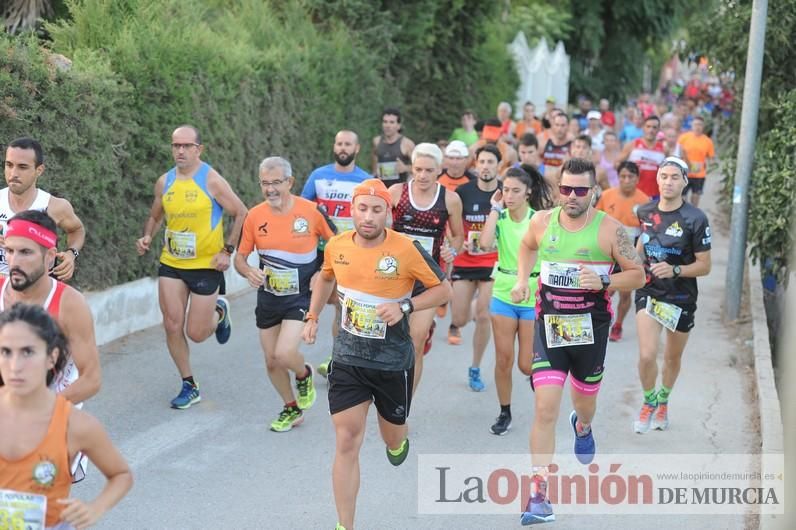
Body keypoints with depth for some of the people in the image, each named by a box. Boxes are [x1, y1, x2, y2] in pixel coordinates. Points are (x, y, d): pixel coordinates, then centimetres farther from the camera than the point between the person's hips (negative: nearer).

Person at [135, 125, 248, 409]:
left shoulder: (211, 180, -10)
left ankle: (219, 312, 34)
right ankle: (189, 386, 15)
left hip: (207, 265, -4)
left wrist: (227, 250, -12)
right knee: (172, 326, -1)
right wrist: (147, 237, -2)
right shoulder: (164, 182, 4)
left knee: (196, 333, -1)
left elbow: (242, 214, -6)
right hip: (171, 264, 4)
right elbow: (155, 217, 18)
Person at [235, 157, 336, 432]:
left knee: (284, 353, -20)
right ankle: (292, 408, 35)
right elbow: (240, 256, 5)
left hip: (301, 297, -4)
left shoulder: (311, 211, -13)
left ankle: (304, 374, 16)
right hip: (268, 298, 4)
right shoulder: (254, 216, -5)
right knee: (272, 361, 10)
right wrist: (249, 272, -17)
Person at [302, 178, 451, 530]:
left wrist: (404, 306, -21)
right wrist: (312, 317, 13)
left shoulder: (407, 250, -17)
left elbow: (444, 290, -8)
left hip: (393, 362, -2)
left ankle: (398, 441, 58)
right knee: (346, 443, -4)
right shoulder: (336, 246, -4)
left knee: (392, 436, 18)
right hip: (347, 359, 2)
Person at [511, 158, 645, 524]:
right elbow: (527, 247, 22)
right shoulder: (542, 222, -1)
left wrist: (604, 281, -20)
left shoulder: (609, 229, -9)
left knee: (585, 402, 21)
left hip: (590, 330, 0)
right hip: (549, 328, 0)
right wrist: (522, 280, 7)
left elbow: (637, 275, -3)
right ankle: (539, 495, -10)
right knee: (545, 410, -12)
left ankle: (582, 426, 60)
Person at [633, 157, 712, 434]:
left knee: (672, 358, 16)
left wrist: (675, 270, -28)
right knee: (647, 356, -14)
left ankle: (663, 401, 44)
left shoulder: (695, 219, -17)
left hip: (681, 299, -1)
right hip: (649, 293, 1)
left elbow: (705, 266, -14)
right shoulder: (645, 211, -4)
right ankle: (649, 402, 15)